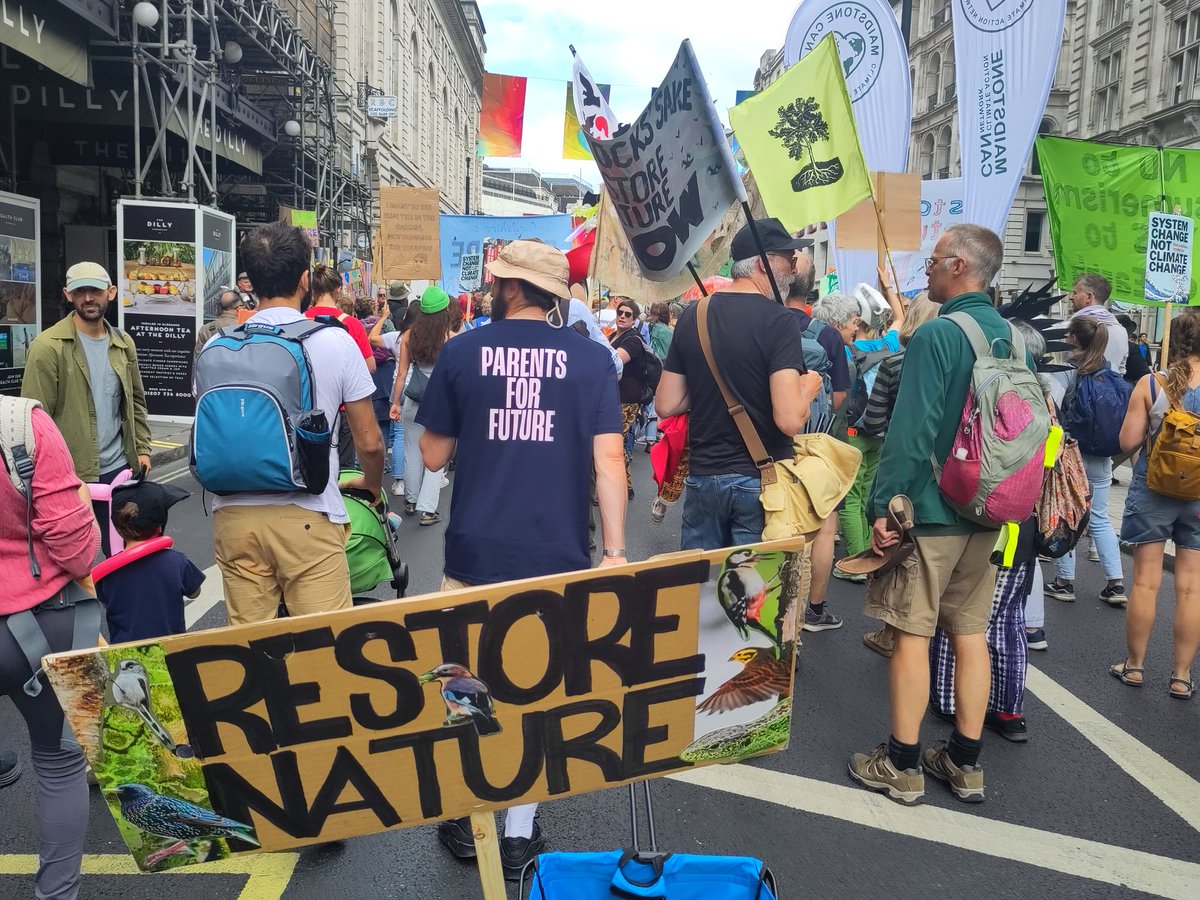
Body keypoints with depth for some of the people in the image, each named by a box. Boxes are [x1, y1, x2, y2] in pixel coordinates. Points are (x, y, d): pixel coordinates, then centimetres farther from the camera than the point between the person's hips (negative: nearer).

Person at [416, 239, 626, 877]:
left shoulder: (462, 351, -2)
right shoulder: (591, 357, -2)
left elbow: (433, 455, 2)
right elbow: (608, 458, -9)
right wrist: (615, 553, -8)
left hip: (475, 552, 0)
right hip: (558, 557, 0)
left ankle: (464, 818, 32)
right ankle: (518, 834, 22)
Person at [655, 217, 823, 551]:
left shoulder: (692, 315, 3)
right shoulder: (779, 321, -14)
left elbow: (665, 406, 5)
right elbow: (790, 420, -21)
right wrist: (808, 386, -1)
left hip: (702, 476, 5)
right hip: (760, 481, -5)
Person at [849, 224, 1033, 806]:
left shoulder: (937, 333, -15)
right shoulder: (1010, 336, 8)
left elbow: (911, 429, -21)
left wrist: (883, 504, -14)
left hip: (929, 511, -7)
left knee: (912, 634, 2)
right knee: (970, 632, 13)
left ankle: (902, 766, 13)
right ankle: (965, 763, 23)